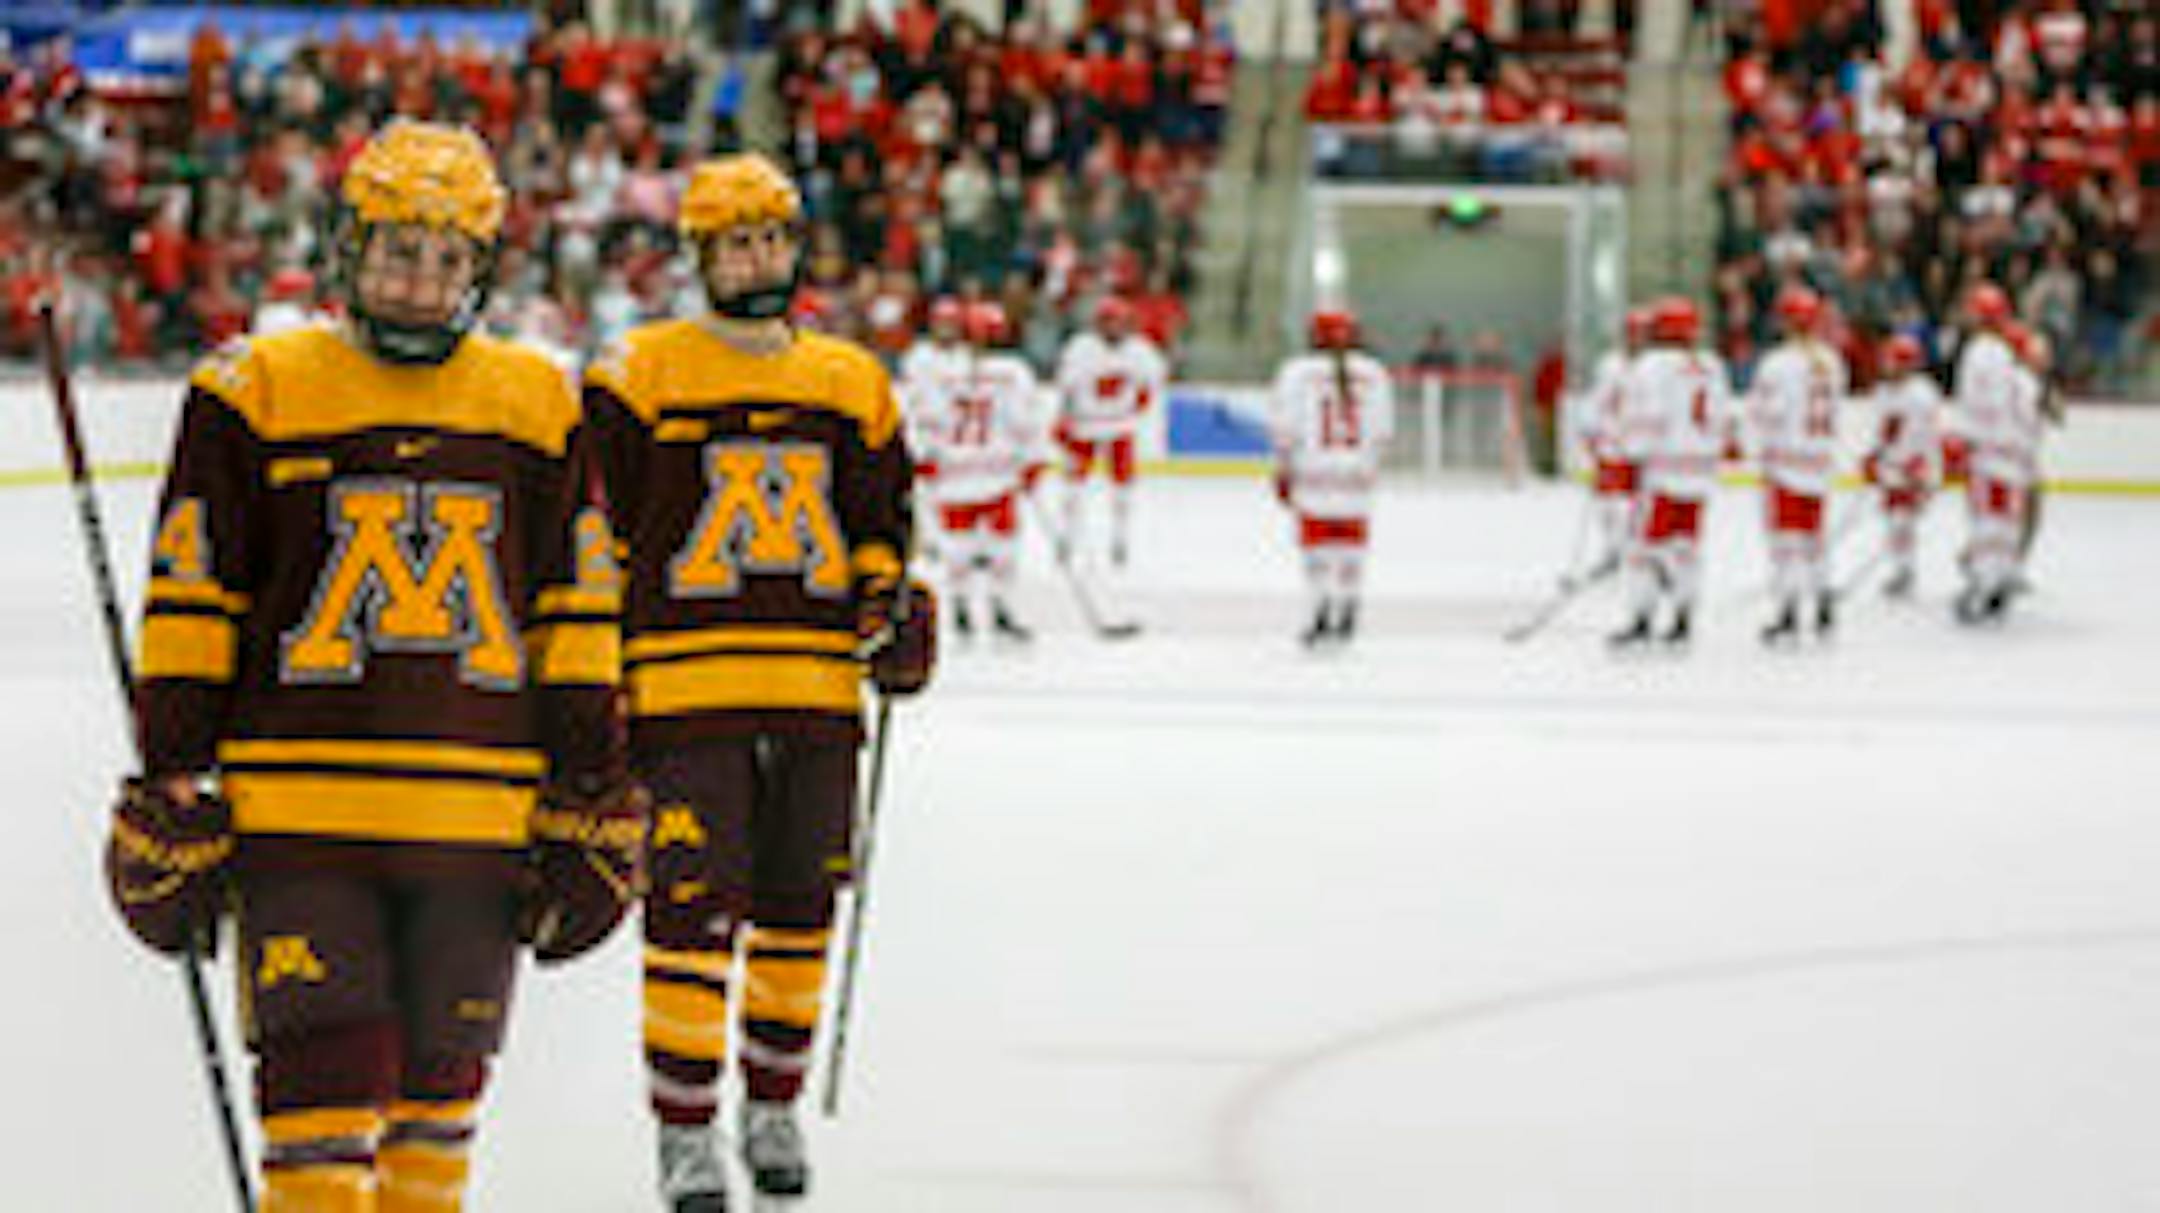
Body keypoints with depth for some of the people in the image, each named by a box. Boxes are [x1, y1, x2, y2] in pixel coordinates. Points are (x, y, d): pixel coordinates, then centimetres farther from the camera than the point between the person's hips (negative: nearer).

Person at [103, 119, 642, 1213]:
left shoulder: (540, 408, 10)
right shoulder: (254, 394, 2)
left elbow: (580, 617, 13)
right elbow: (190, 604, 2)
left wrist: (592, 794, 9)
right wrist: (174, 785, -2)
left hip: (480, 824, 3)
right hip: (297, 811, -3)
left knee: (439, 1077, 10)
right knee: (326, 1077, -9)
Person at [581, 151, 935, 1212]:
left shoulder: (853, 384, 12)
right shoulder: (637, 376, 0)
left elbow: (880, 524, 22)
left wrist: (894, 607, 4)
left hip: (816, 695, 4)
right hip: (685, 695, -4)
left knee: (798, 917, 10)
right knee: (692, 917, -7)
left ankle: (774, 1109, 26)